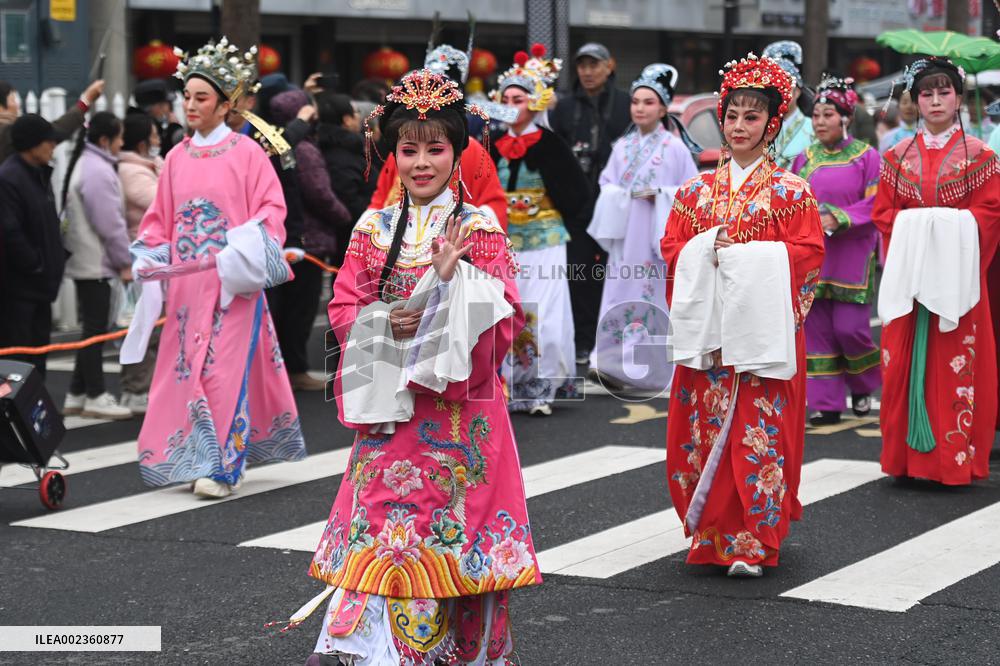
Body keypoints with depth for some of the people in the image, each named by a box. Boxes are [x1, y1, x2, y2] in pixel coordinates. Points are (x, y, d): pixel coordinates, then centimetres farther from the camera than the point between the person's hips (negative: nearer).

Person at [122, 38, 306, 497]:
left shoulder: (247, 153, -2)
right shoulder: (177, 158, 11)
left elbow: (271, 211, -6)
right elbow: (160, 218, 15)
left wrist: (238, 255, -18)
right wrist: (151, 258, 0)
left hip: (232, 282, -4)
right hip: (185, 282, 5)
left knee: (226, 369, -7)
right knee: (186, 367, 4)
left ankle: (221, 465, -3)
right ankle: (194, 457, 12)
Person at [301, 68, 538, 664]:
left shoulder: (480, 228, -1)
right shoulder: (373, 229, 7)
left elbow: (501, 317, -7)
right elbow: (344, 307, 7)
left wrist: (455, 276, -20)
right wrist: (384, 322, -12)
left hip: (457, 403, -2)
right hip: (390, 402, 2)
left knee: (455, 513, 0)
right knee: (382, 510, -1)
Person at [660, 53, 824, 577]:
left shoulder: (790, 191, 2)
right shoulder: (697, 190, 13)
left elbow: (807, 253, -6)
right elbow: (672, 248, 10)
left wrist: (745, 256, -13)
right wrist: (708, 250, -10)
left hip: (764, 327, -3)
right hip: (707, 327, 4)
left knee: (759, 431, -6)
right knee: (703, 429, 2)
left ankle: (754, 541, 0)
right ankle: (710, 534, 14)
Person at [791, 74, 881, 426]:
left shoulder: (866, 156, -1)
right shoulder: (806, 158, 11)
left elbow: (875, 204, -7)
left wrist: (836, 219, -18)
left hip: (851, 256, -4)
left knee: (849, 327, -8)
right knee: (817, 328, 2)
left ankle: (864, 385, 20)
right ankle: (826, 403, 8)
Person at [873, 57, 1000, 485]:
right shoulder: (898, 157, 11)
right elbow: (882, 211, 9)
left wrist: (954, 227, -13)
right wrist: (909, 228, -7)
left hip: (957, 271, -2)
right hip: (909, 271, 2)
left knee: (957, 363, -3)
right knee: (904, 361, -1)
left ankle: (956, 457, 2)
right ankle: (907, 454, 6)